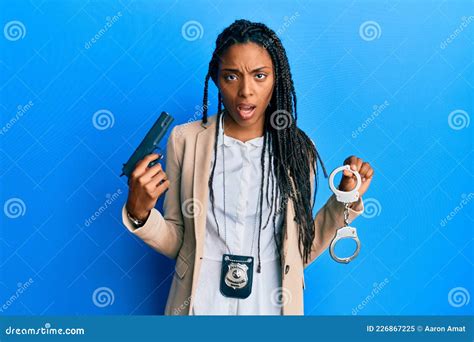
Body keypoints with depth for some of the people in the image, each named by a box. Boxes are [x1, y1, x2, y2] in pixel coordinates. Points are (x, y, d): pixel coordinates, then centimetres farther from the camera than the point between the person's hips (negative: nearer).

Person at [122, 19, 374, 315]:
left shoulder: (296, 147, -5)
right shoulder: (184, 139, -7)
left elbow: (301, 251, 0)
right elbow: (175, 243, -2)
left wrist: (346, 200, -10)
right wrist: (139, 214, -19)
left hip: (269, 303, 1)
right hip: (199, 302, 0)